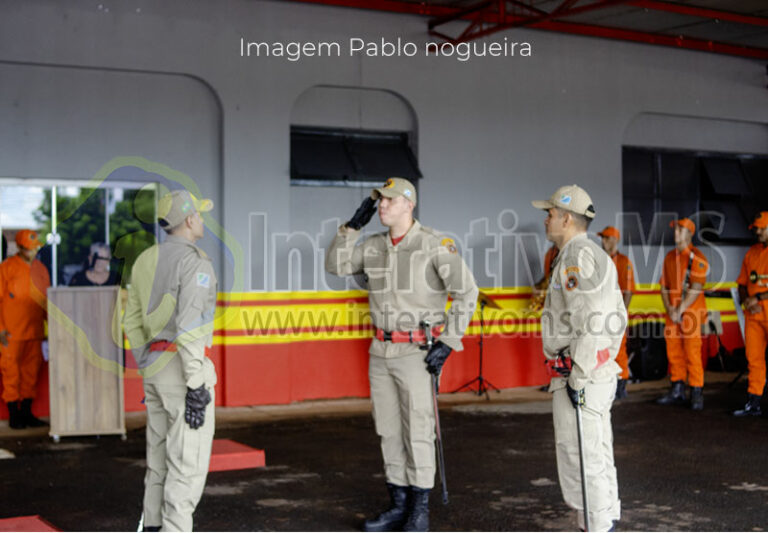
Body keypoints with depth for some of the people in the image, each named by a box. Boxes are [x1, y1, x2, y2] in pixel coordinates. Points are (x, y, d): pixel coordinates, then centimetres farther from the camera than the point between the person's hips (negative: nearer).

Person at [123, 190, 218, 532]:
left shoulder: (146, 260, 11)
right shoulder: (195, 263, -16)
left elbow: (133, 323, 15)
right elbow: (189, 327, -24)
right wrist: (197, 386, -22)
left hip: (155, 368, 9)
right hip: (184, 369, -8)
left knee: (161, 458, 17)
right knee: (189, 462, -2)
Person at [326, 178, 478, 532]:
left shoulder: (435, 245, -12)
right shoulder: (374, 246, 6)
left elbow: (466, 292, -13)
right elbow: (335, 265, 10)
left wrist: (448, 343, -18)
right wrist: (353, 225, 1)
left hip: (417, 352, -6)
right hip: (381, 353, 6)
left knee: (418, 433, -2)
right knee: (389, 432, 10)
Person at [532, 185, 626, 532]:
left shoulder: (577, 256, -14)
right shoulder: (598, 255, 19)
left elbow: (591, 321, -22)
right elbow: (618, 318, 21)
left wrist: (578, 376, -21)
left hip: (579, 376, -11)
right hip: (601, 371, 11)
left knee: (580, 455, -5)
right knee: (597, 453, 16)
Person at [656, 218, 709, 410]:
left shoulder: (697, 257, -7)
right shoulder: (669, 257, 14)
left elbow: (696, 289, -13)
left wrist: (680, 310, -14)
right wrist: (669, 309, -1)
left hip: (691, 313, -7)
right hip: (672, 313, 7)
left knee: (692, 353, -8)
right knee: (673, 353, 8)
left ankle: (696, 394, -3)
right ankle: (677, 391, 17)